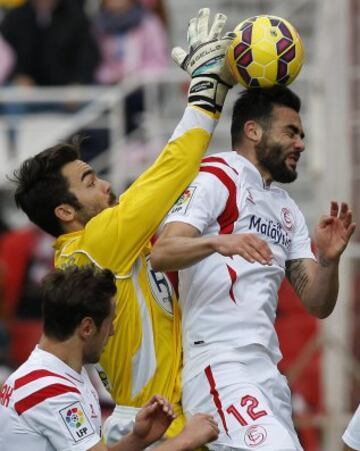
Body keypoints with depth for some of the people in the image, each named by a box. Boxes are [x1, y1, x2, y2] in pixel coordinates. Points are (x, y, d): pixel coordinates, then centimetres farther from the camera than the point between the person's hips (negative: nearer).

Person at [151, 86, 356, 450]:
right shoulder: (217, 178, 0)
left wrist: (328, 259, -3)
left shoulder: (288, 211, 24)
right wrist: (217, 242, -33)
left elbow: (317, 305, 17)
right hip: (219, 365, -9)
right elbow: (161, 254, -14)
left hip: (267, 373, 9)